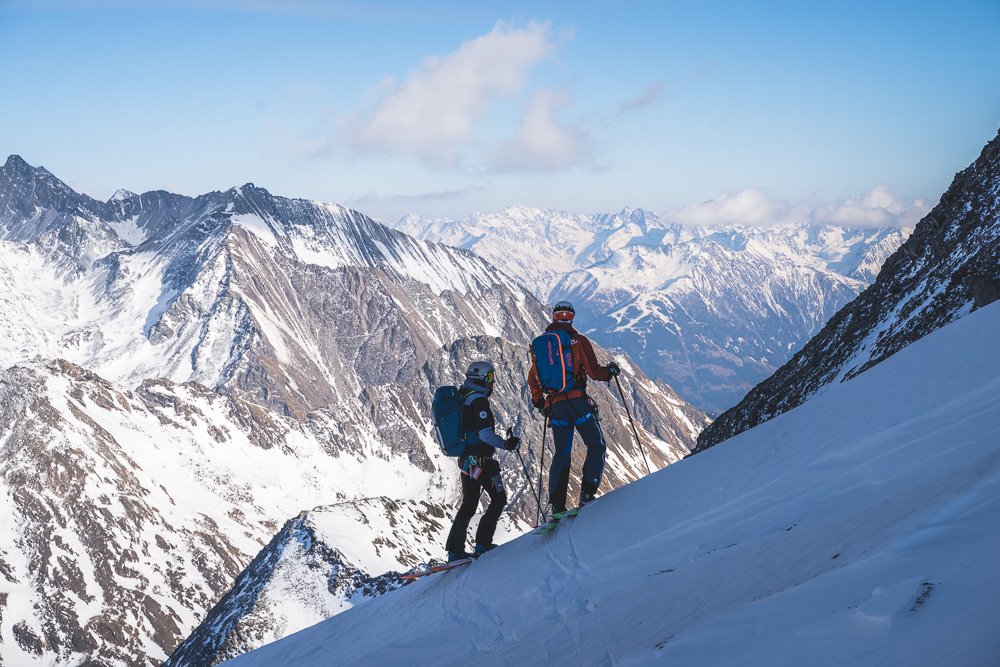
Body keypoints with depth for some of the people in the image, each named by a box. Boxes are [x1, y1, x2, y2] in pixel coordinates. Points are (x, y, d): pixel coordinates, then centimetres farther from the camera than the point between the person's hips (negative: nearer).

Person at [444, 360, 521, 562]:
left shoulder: (461, 399, 12)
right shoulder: (479, 400, -16)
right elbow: (486, 435, -22)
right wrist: (506, 444, -10)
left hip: (465, 459, 9)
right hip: (481, 460, -9)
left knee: (468, 504, 15)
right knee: (499, 499, 3)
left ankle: (455, 551, 14)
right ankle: (483, 544, -2)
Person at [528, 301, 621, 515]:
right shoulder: (579, 340, -4)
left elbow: (532, 378, 17)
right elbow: (593, 372, -9)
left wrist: (538, 401, 32)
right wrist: (610, 371, 12)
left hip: (554, 407, 5)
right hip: (578, 402, -4)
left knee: (562, 453, 14)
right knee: (597, 447, 8)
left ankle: (557, 503, 6)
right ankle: (587, 494, -6)